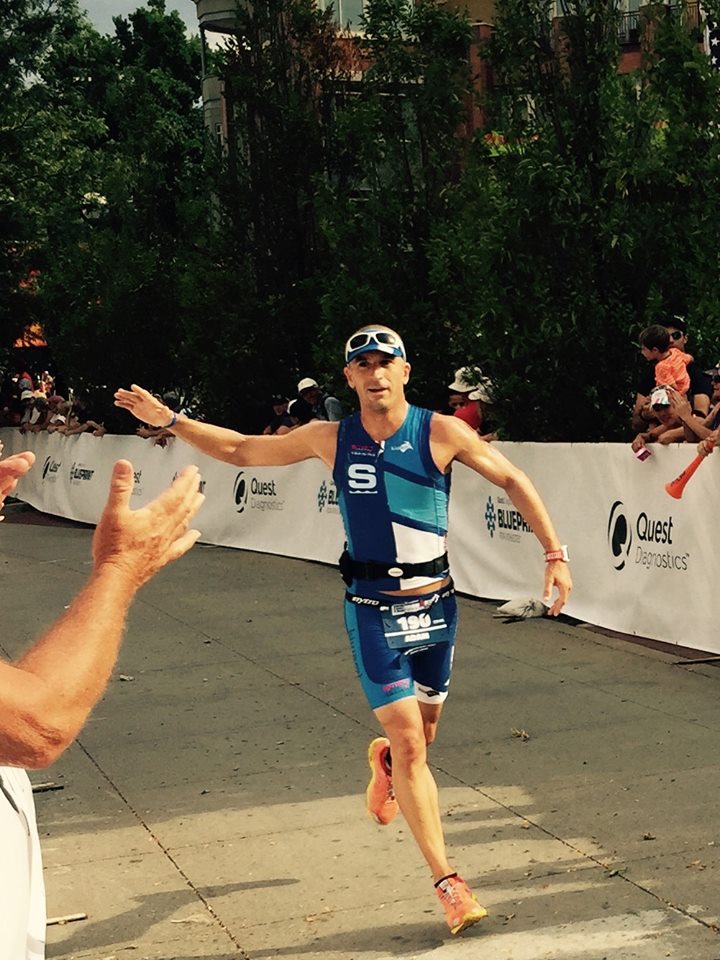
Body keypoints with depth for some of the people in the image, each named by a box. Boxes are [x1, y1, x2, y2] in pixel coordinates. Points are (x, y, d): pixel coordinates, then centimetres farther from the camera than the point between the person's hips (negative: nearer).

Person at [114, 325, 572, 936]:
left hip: (435, 604, 1)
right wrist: (168, 420, 4)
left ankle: (386, 763, 53)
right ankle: (448, 884, -3)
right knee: (410, 745, -8)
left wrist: (554, 552, -6)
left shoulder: (442, 433, -7)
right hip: (372, 611, -1)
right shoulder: (331, 440, -2)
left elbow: (513, 480, 1)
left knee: (422, 736, 15)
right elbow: (242, 450, 10)